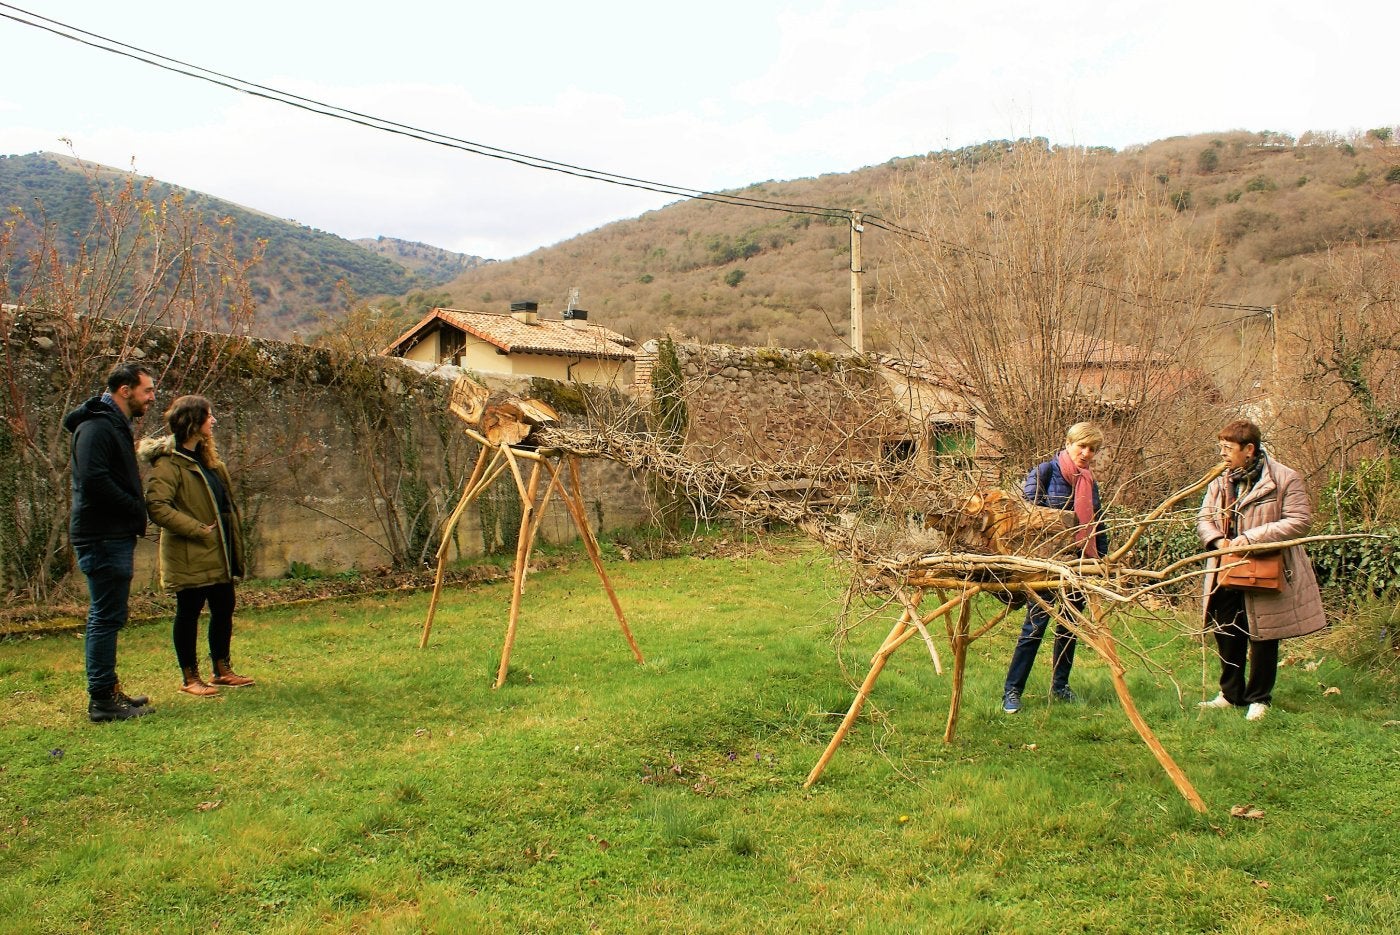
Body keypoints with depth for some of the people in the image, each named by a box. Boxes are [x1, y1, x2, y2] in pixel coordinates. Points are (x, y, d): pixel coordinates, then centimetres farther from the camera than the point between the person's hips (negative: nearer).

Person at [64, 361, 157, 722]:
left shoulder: (116, 426, 18)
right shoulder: (96, 427, -14)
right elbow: (94, 480, -25)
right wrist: (137, 509, -17)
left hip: (114, 536, 11)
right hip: (103, 538, -11)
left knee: (106, 618, 15)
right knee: (106, 618, -6)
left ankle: (107, 691, 24)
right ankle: (102, 700, 0)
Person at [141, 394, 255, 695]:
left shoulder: (206, 457, 16)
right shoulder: (169, 462, -14)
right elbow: (157, 507, -24)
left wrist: (234, 543, 15)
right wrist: (197, 529, -21)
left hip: (218, 553, 9)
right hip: (189, 556, -9)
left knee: (224, 609, 13)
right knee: (189, 612, 2)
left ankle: (222, 669, 26)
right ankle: (189, 678, 13)